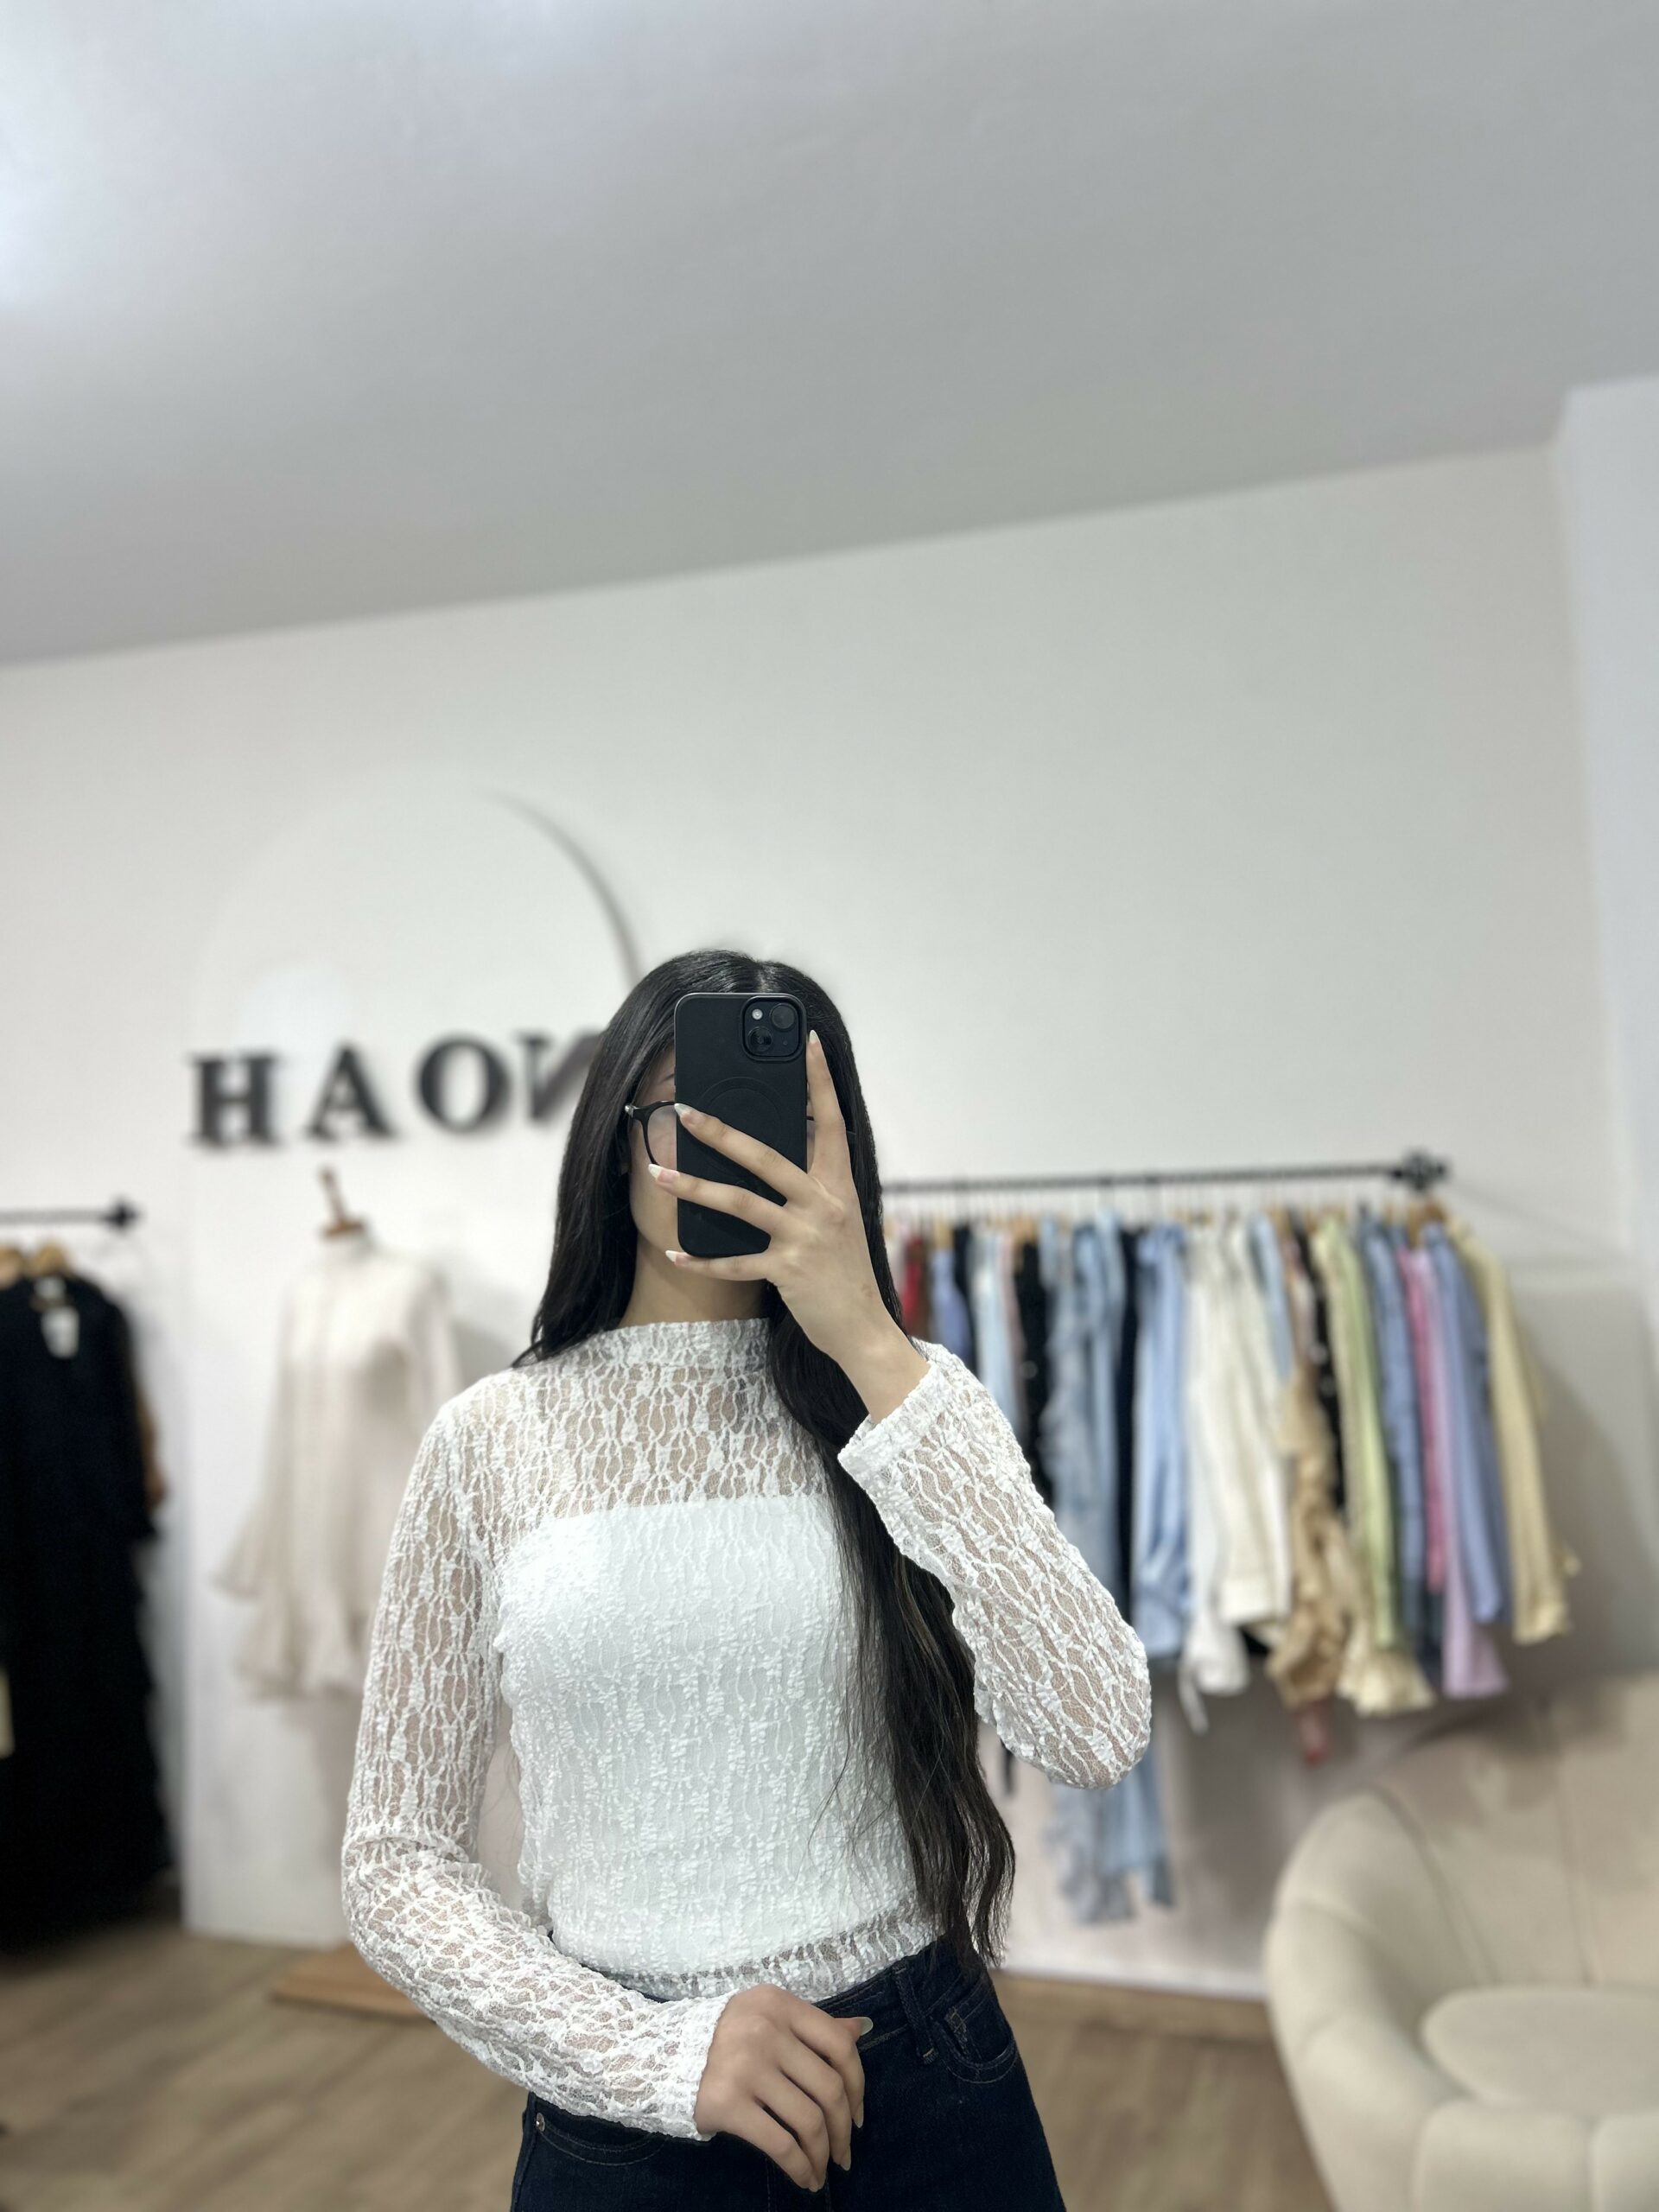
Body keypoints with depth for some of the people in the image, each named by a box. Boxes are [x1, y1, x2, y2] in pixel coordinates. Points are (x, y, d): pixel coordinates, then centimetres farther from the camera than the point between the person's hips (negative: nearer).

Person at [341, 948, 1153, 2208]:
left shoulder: (915, 1397, -4)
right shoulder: (495, 1439, -5)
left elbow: (1098, 1738, -18)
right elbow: (397, 1865, -2)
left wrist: (873, 1350, -23)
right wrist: (657, 2051, -16)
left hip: (929, 2096, 1)